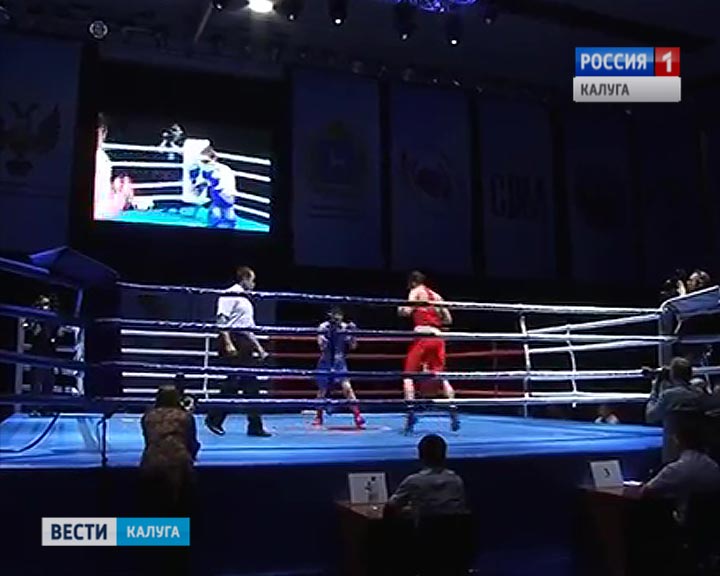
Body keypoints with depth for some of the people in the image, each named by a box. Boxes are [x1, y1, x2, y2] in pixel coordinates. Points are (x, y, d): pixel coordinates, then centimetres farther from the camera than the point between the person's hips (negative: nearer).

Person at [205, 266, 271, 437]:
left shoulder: (245, 299, 21)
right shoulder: (230, 295, -6)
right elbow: (221, 320, -15)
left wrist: (258, 346, 23)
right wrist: (228, 343, -22)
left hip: (244, 343, 9)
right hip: (232, 341, -9)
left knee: (251, 383, 5)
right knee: (234, 382, -9)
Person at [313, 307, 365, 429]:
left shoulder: (345, 327, -5)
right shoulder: (324, 327, -11)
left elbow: (353, 346, -1)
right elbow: (321, 345, -19)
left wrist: (352, 334, -15)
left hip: (340, 362, 0)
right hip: (326, 362, 0)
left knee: (347, 387, -14)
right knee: (322, 390, 10)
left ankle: (357, 416, -11)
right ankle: (318, 417, 28)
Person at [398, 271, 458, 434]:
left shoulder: (416, 292, 5)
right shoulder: (437, 296, 22)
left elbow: (407, 311, -10)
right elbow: (448, 319, 20)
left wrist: (400, 309, 11)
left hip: (422, 336, -5)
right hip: (437, 337, 5)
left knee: (408, 375, 2)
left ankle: (411, 413, -9)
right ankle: (453, 412, 2)